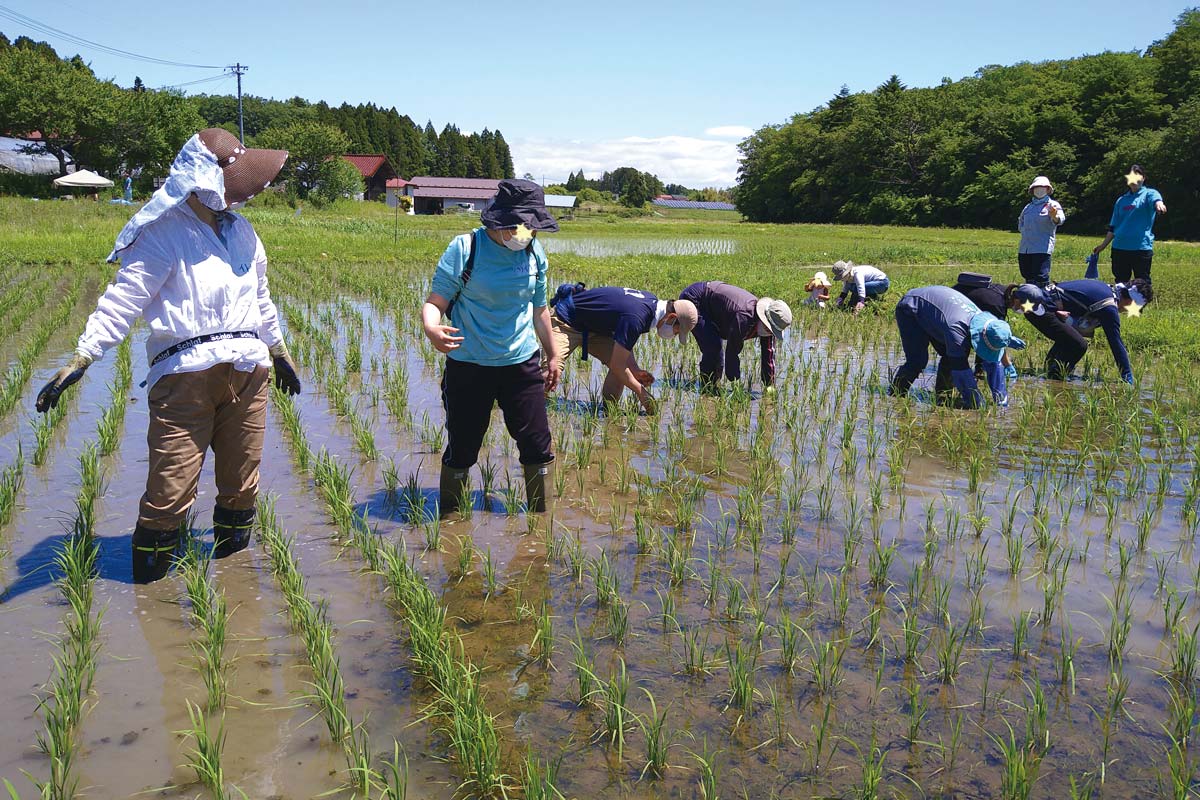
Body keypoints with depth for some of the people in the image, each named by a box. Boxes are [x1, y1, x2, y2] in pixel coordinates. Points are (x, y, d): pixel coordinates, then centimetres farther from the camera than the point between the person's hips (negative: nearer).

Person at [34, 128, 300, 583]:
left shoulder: (241, 230, 15)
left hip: (248, 372, 6)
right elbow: (121, 302, -11)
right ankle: (148, 586, 8)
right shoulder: (165, 235, -5)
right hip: (185, 375, -6)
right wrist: (78, 362, -20)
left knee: (241, 485, 12)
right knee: (169, 491, -7)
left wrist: (280, 354, 33)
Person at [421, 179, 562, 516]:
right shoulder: (465, 248, -11)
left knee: (539, 448, 1)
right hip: (468, 366, -3)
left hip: (522, 365, 4)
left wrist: (553, 355, 23)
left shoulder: (534, 252, 3)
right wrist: (432, 329, -36)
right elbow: (434, 302, -13)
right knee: (461, 451, 6)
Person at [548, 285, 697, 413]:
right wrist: (641, 392, -14)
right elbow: (617, 365, -25)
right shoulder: (636, 318, -33)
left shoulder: (652, 301, -5)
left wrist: (635, 370, -3)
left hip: (593, 327, 9)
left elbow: (623, 342, 9)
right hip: (565, 323, -9)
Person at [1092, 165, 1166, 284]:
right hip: (1119, 248, 5)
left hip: (1142, 247, -5)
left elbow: (1156, 199, -24)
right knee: (1120, 284, 10)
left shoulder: (1149, 194, 1)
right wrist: (1103, 245, 17)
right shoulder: (1121, 200, 15)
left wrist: (1159, 204, -47)